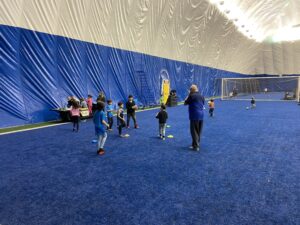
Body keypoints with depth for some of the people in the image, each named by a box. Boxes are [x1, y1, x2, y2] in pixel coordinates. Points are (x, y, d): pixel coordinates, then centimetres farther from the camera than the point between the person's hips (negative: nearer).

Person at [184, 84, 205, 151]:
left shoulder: (191, 96, -10)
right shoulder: (201, 96, 10)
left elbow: (185, 103, 0)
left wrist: (188, 95, 6)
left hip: (194, 116, -7)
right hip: (201, 115, 7)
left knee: (194, 131, 0)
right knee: (199, 131, 13)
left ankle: (196, 146, 1)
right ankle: (195, 144, 23)